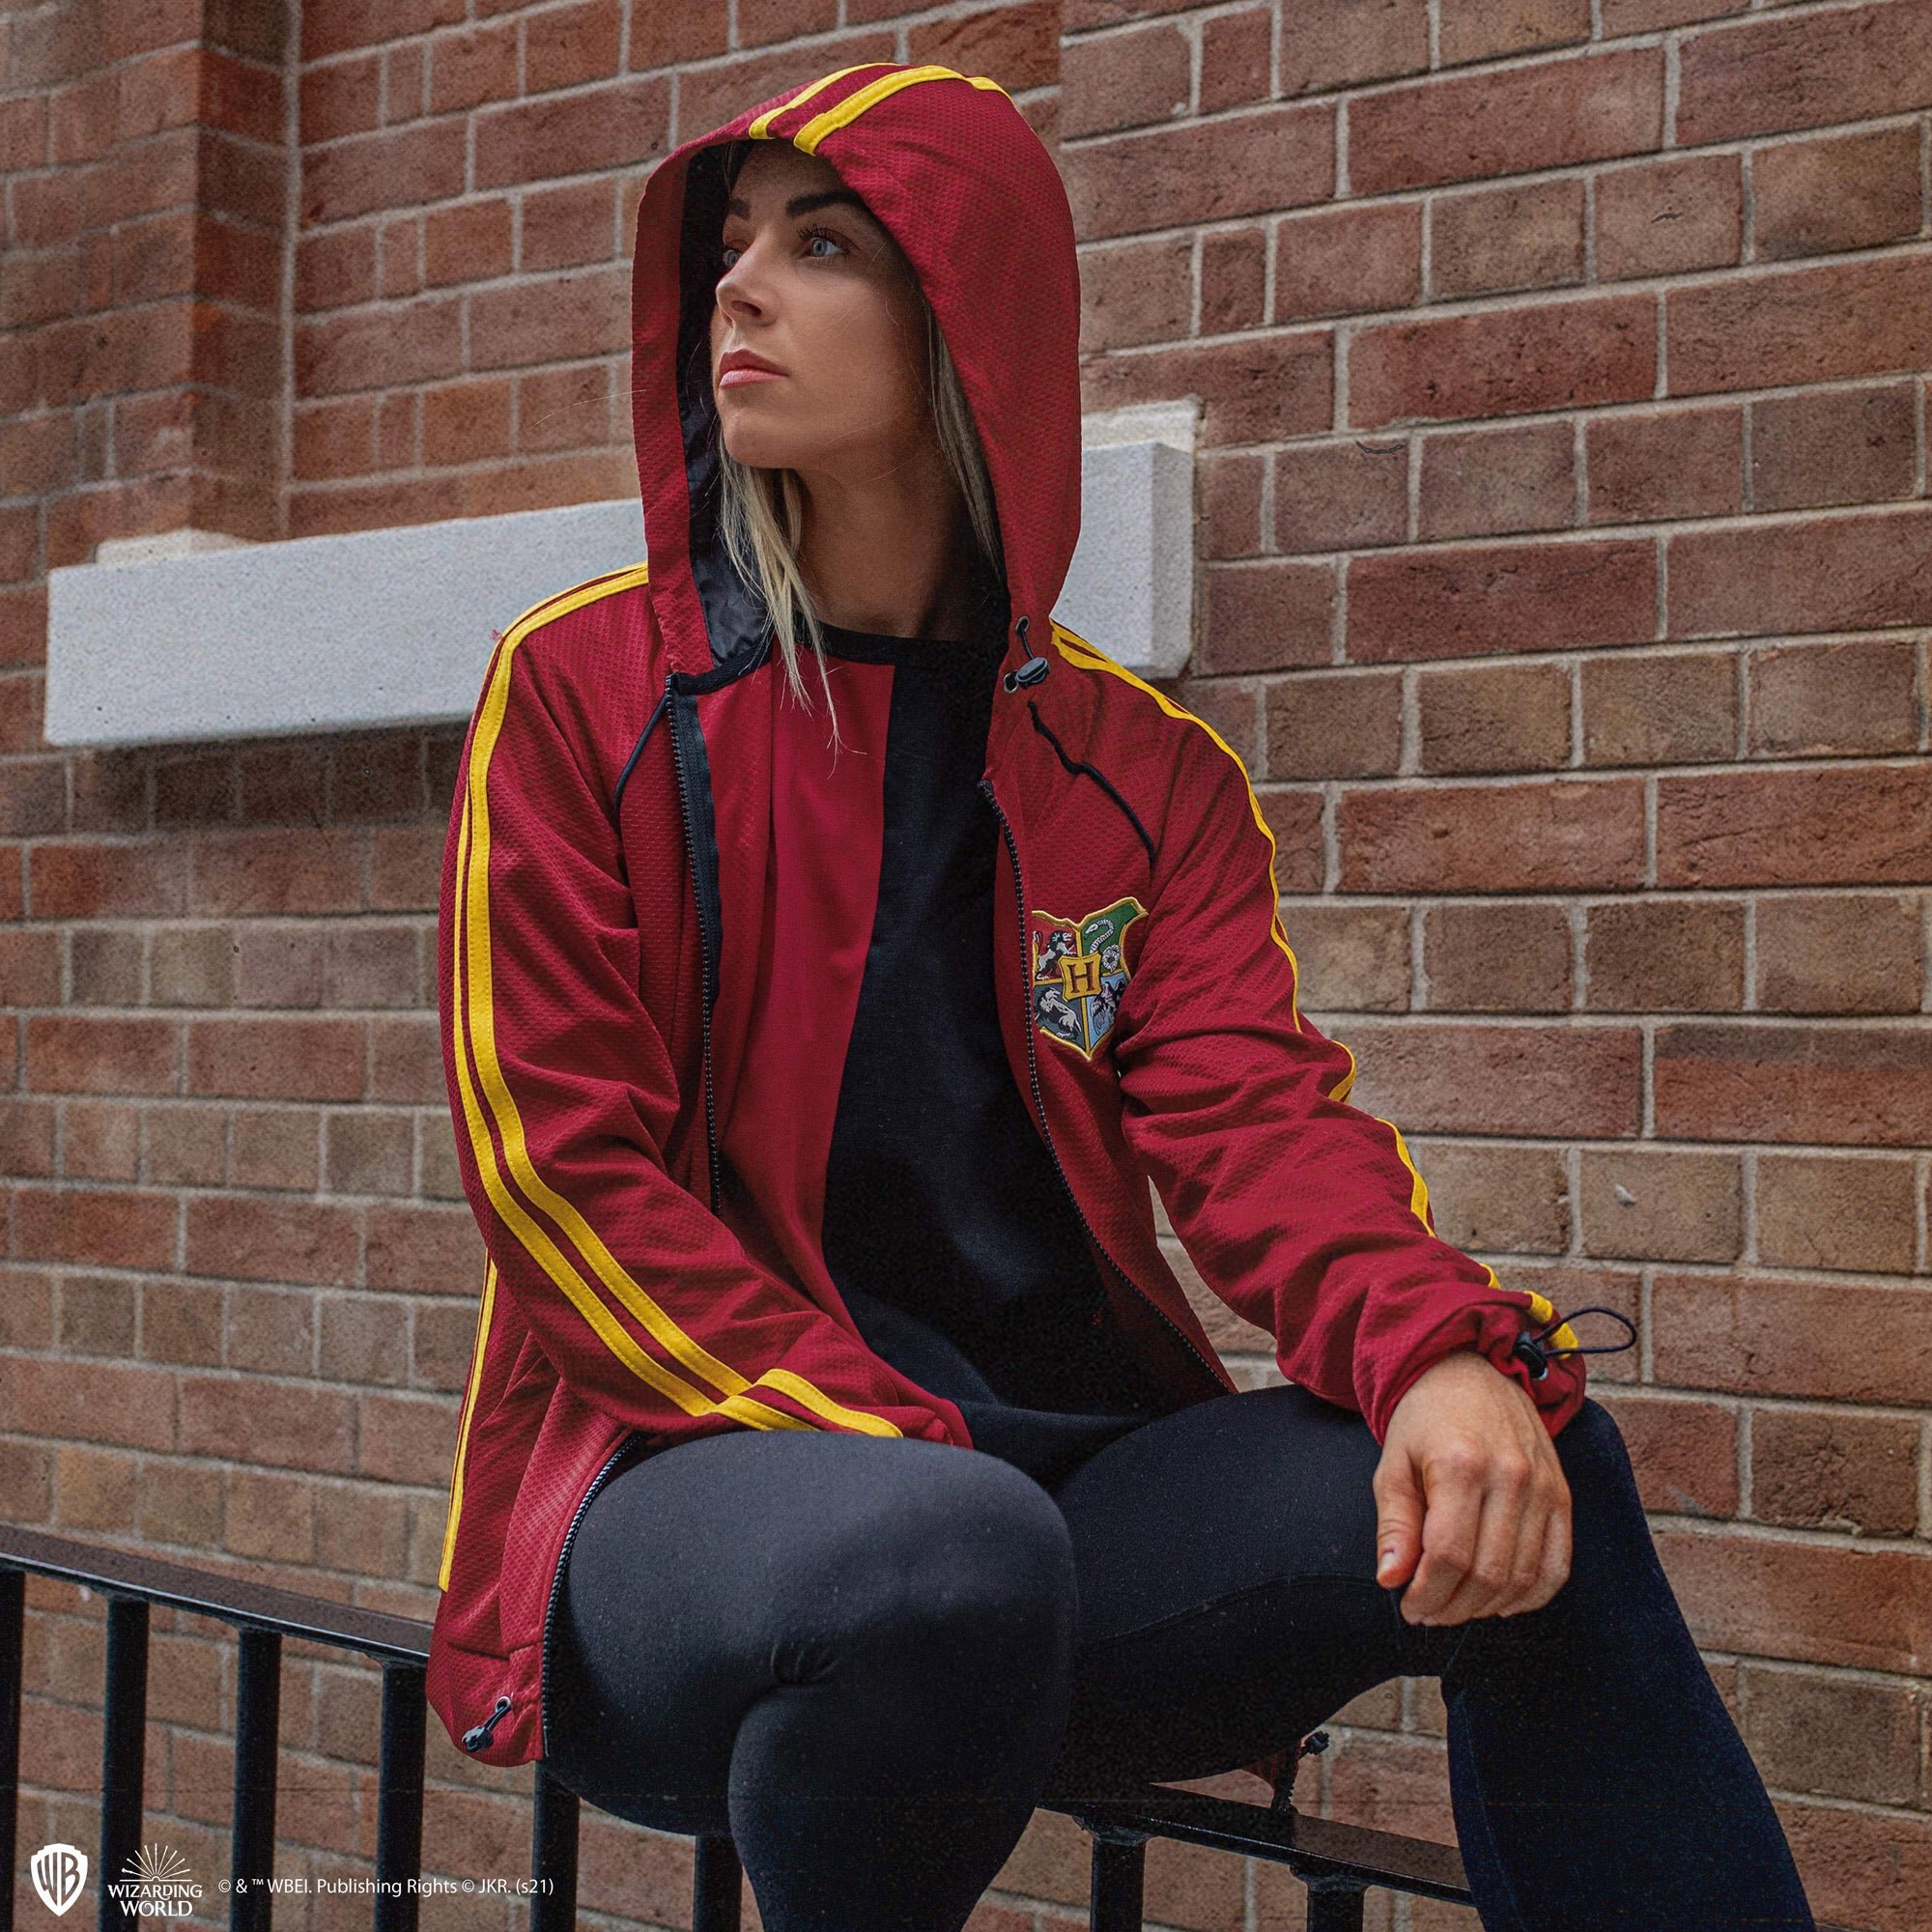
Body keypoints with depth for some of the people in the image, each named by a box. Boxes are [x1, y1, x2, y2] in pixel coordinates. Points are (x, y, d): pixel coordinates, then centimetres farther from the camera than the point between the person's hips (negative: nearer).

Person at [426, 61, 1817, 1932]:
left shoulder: (1141, 766, 11)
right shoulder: (583, 687, 2)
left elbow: (1251, 1106, -4)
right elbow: (557, 1160, -6)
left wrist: (1445, 1346, -27)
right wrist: (910, 1466, -17)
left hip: (1063, 1473, 3)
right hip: (691, 1476, -2)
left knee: (1523, 1488, -22)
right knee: (948, 1558, -36)